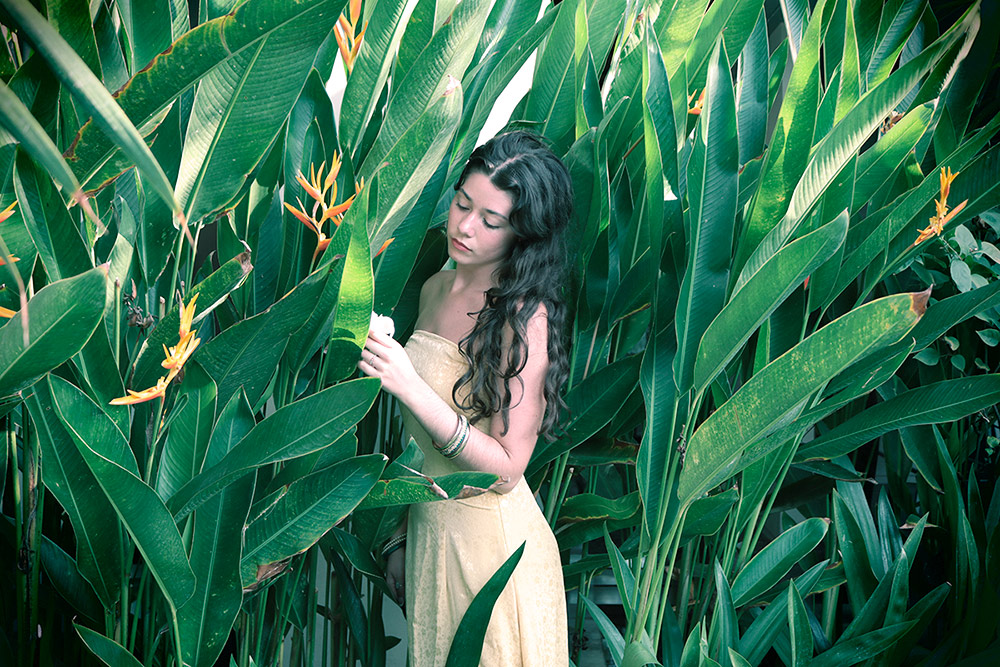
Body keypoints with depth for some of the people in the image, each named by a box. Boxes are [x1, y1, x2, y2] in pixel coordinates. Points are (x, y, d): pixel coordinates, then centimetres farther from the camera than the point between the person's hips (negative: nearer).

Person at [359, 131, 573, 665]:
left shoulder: (525, 320, -18)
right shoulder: (436, 289, 4)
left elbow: (505, 470, -21)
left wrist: (410, 388, -28)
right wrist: (404, 535, 13)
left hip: (491, 541, -7)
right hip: (429, 528, 7)